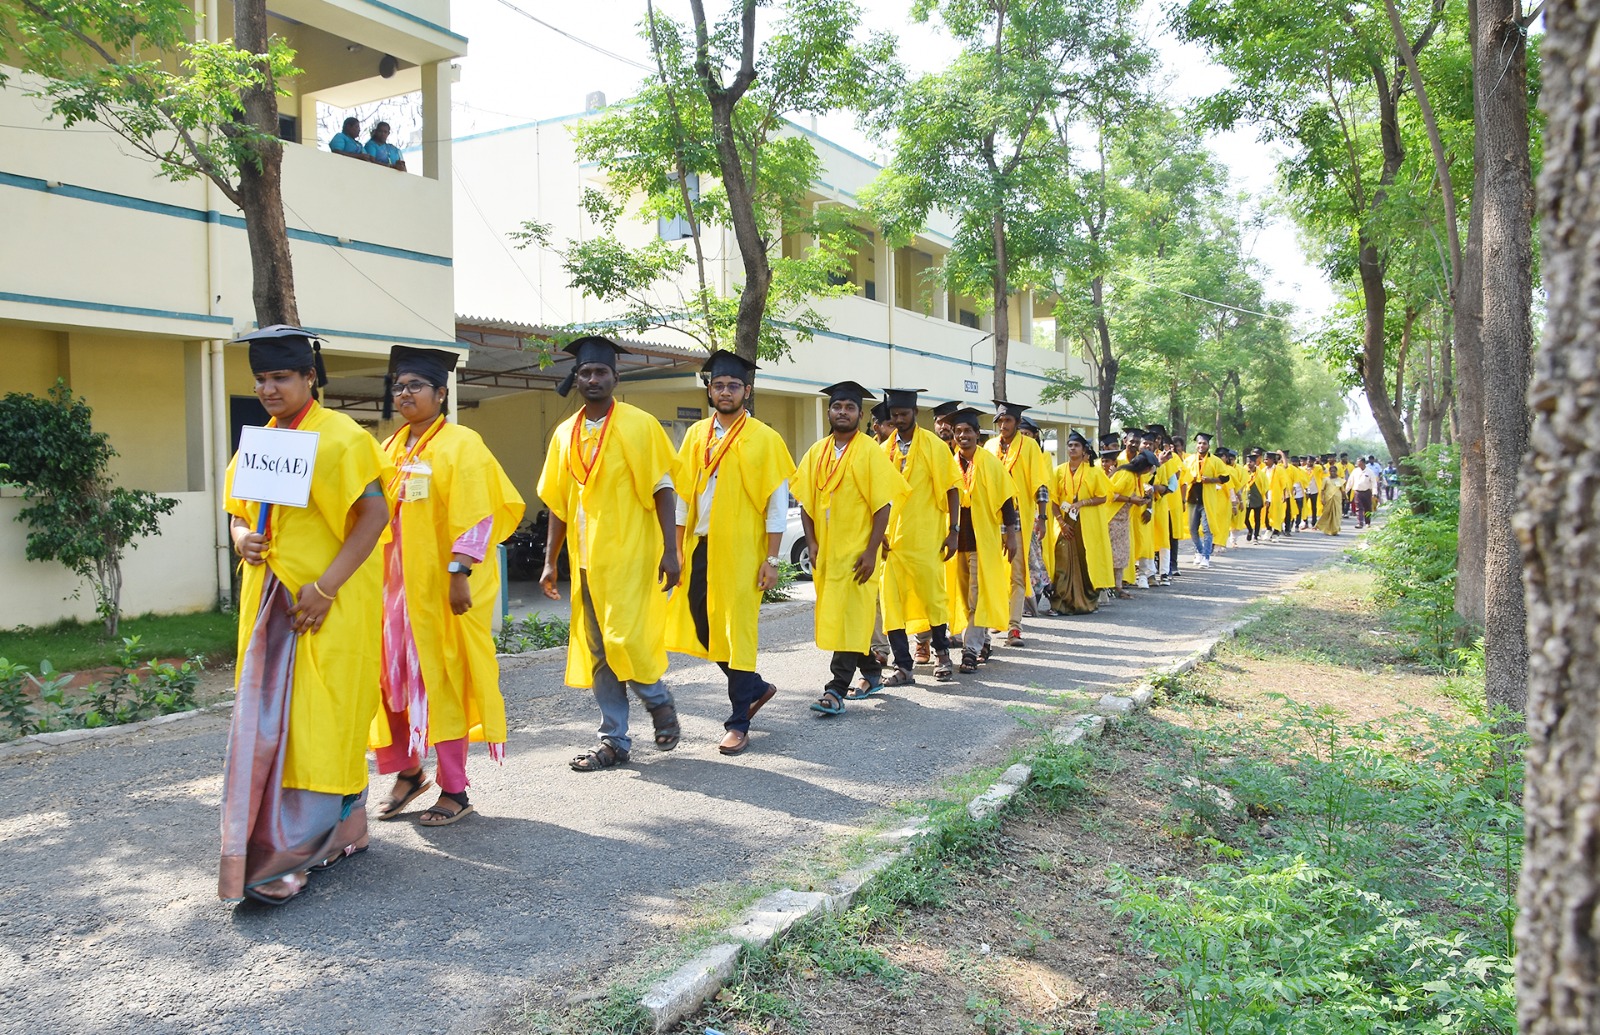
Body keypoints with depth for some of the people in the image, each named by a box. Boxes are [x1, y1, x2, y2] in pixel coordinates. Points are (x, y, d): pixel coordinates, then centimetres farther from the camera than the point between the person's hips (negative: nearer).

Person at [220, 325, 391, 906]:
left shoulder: (339, 438, -9)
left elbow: (375, 514, -15)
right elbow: (238, 513, 20)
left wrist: (325, 586, -20)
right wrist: (242, 538, -5)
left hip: (329, 604, -7)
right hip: (270, 599, 8)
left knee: (318, 720, -4)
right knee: (264, 720, 8)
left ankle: (292, 856, 1)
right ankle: (343, 831, 19)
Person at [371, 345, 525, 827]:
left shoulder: (462, 444, -6)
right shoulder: (391, 450, 13)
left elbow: (475, 516, -13)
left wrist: (460, 575, -20)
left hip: (442, 586, -6)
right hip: (397, 583, 6)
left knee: (443, 680, -1)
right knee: (396, 676, 9)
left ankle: (455, 792, 10)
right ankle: (408, 772, 28)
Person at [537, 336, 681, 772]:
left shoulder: (639, 425, -4)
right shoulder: (565, 434, 11)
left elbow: (662, 489, -6)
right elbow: (558, 501, 14)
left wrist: (670, 549, -13)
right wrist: (550, 561, 12)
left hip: (630, 556, -5)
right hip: (587, 560, 5)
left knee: (626, 641, -11)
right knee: (599, 652, 8)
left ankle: (659, 700, 18)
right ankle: (615, 739, 18)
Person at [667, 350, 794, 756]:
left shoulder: (764, 439, -3)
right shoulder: (696, 435, 10)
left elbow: (777, 504, -5)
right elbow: (683, 495, 12)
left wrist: (771, 559, -10)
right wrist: (679, 548, 7)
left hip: (741, 550, -5)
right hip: (700, 547, 5)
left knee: (737, 630, -1)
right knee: (702, 628, 9)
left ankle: (739, 724, 10)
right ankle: (756, 687, 31)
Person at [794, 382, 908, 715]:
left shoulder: (871, 452, -6)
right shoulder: (816, 453, 8)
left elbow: (883, 506, -9)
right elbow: (805, 501, 9)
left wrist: (871, 551, -15)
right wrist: (812, 543, -1)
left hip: (856, 552, -6)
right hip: (825, 551, 6)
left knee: (850, 618, -6)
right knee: (834, 615, 14)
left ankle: (836, 690, -4)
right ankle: (872, 672, 31)